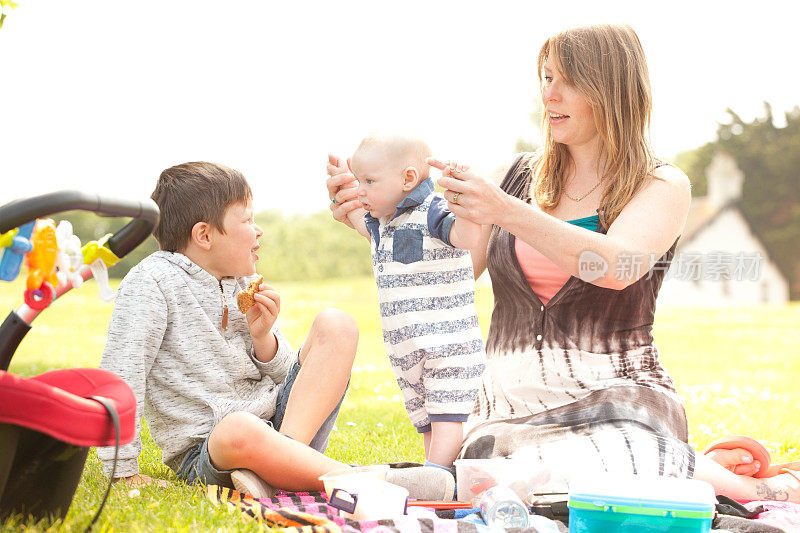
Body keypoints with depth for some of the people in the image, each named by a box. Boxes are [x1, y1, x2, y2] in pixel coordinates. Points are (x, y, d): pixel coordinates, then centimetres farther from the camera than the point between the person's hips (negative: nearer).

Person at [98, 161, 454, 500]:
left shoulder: (245, 284, 13)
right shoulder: (152, 281, -7)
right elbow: (121, 373, -11)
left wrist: (263, 337, -6)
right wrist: (124, 473, -14)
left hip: (276, 419, 7)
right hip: (204, 449, -7)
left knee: (336, 325, -9)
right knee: (238, 428, -43)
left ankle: (273, 471, -25)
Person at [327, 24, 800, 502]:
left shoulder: (663, 186, 3)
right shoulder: (517, 177, 15)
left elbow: (616, 266, -18)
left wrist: (508, 213, -29)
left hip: (613, 402, -3)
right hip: (512, 404, 3)